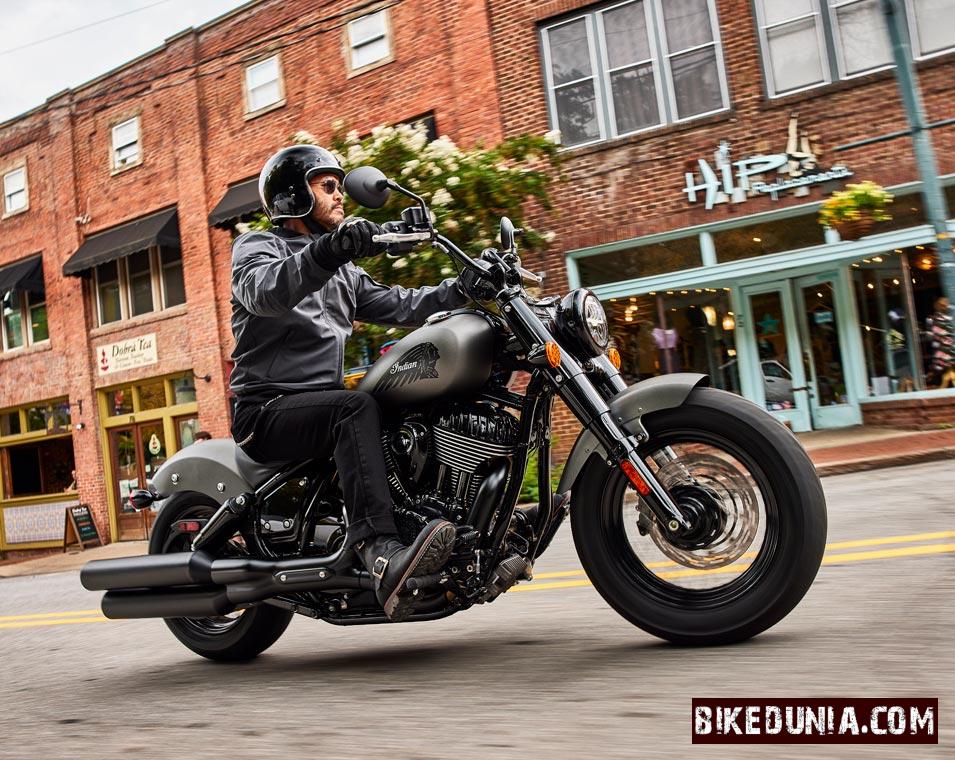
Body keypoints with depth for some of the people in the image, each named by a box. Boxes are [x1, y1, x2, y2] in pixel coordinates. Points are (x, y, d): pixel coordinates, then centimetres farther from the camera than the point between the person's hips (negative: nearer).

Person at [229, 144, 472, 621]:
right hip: (268, 410, -7)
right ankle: (381, 555, -50)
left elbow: (398, 306, 14)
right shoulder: (257, 245, 1)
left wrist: (465, 287, 0)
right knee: (356, 408, -36)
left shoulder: (344, 271, 24)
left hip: (321, 401, 7)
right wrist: (328, 250, -43)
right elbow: (264, 291, -24)